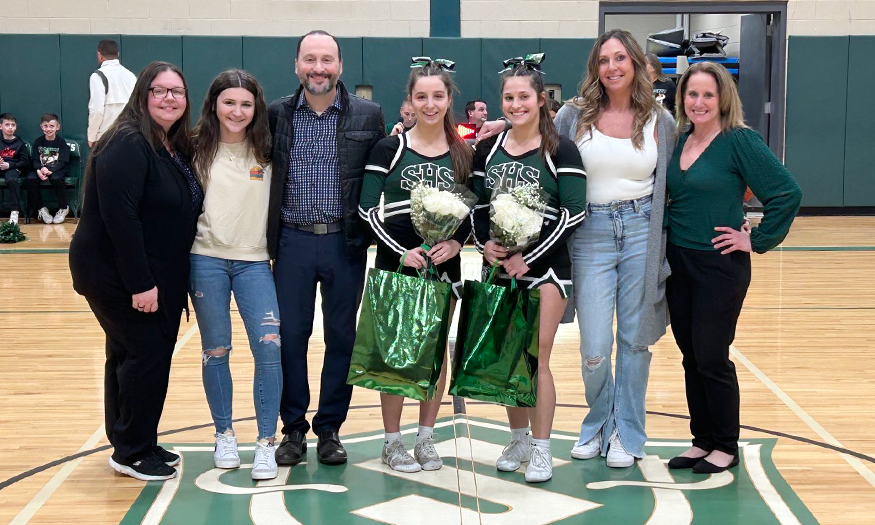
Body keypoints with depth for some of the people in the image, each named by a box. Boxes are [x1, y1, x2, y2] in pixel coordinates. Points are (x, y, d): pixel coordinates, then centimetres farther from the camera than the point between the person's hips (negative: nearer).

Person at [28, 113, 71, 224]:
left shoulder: (61, 142, -3)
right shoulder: (38, 142, 7)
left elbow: (62, 162, -11)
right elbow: (35, 161, 2)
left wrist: (49, 170, -28)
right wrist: (39, 170, -21)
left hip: (57, 170, -3)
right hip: (41, 170, 3)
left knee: (56, 178, -37)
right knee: (30, 179, -27)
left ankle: (64, 208, -14)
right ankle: (40, 209, -10)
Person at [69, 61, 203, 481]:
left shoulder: (176, 147, 11)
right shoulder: (127, 145, -18)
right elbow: (119, 217, -25)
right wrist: (140, 284, -26)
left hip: (157, 277, 9)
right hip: (117, 276, -9)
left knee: (129, 355, 16)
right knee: (147, 354, -6)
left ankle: (132, 445, 27)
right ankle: (132, 452, 8)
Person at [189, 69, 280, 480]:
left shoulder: (266, 151, 2)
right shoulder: (198, 148, 1)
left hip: (254, 261, 0)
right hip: (207, 259, 0)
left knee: (270, 348, -10)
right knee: (216, 350, 8)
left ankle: (266, 443, 0)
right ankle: (224, 435, 23)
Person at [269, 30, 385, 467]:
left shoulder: (368, 115, 0)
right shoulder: (277, 114, 3)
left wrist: (373, 232, -2)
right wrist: (267, 234, 2)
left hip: (346, 242, 0)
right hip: (292, 240, 1)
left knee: (342, 336, 7)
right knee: (290, 335, 5)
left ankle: (330, 429, 20)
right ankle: (293, 428, 18)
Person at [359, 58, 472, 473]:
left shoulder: (463, 154, 4)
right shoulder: (389, 149, -4)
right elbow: (367, 209, -7)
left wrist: (457, 241, -11)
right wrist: (402, 252, -16)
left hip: (443, 265, 3)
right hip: (396, 262, -3)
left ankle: (426, 438, 22)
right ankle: (392, 442, 15)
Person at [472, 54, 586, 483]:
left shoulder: (560, 151, -6)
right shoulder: (487, 150, 8)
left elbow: (574, 213, -11)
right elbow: (476, 206, 10)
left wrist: (528, 256, -16)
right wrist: (484, 244, -9)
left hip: (543, 267, -4)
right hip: (498, 267, 4)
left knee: (536, 358, -5)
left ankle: (541, 450, 6)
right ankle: (518, 439, 24)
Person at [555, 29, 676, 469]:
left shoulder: (659, 121, 4)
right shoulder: (574, 116, 1)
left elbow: (670, 186, 11)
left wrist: (670, 247, 7)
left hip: (642, 231, 1)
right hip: (590, 233, -1)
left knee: (635, 339, 6)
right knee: (594, 349, -2)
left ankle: (627, 433, 22)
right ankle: (598, 424, 25)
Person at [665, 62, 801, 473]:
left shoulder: (740, 141, -12)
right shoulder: (678, 142, 8)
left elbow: (787, 193, -16)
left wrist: (757, 240, -13)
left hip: (720, 266, -6)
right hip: (678, 264, 6)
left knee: (711, 357, -1)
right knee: (691, 358, 11)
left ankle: (726, 446, 15)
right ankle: (702, 441, 24)